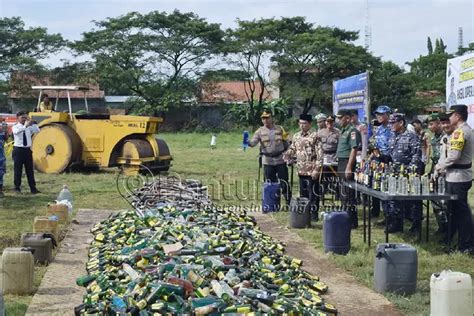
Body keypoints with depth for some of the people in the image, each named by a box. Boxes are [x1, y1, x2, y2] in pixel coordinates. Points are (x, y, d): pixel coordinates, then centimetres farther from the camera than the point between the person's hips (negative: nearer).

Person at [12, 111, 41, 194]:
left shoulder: (29, 127, 7)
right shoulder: (15, 127, -3)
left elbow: (37, 130, -6)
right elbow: (16, 131, -27)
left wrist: (32, 122, -15)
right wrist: (26, 126, -38)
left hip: (27, 150, 3)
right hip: (18, 150, -3)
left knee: (30, 170, 6)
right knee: (18, 170, 2)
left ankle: (33, 188, 10)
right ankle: (17, 188, 12)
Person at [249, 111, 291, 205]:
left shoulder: (280, 129, 4)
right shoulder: (260, 131, 1)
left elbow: (286, 143, 11)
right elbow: (253, 142, -11)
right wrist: (248, 143, -33)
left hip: (280, 160, 0)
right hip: (267, 161, 0)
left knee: (284, 182, 2)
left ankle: (289, 202, 11)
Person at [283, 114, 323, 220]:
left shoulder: (314, 136, -9)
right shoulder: (296, 136, 10)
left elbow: (320, 154, -13)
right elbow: (292, 149, 20)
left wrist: (317, 169, -18)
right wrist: (287, 155, -4)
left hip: (311, 171, -6)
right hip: (301, 170, 6)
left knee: (313, 192, 0)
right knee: (303, 192, 13)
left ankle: (314, 212, 8)